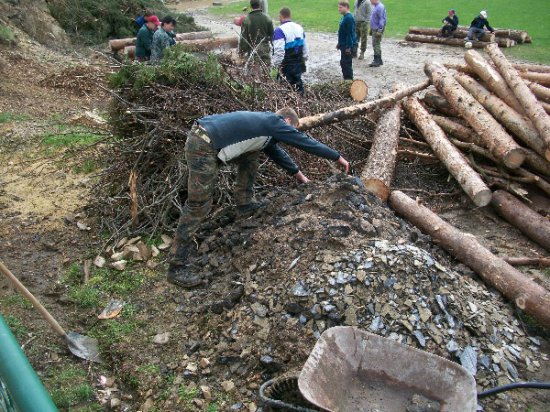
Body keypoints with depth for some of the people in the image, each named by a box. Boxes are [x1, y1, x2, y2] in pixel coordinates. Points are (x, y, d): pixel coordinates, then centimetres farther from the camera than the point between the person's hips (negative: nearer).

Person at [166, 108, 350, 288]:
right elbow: (306, 142, 6)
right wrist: (337, 157, 17)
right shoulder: (276, 123, 0)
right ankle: (177, 266, -1)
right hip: (203, 146, -10)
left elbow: (276, 151, 39)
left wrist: (298, 173, 45)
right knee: (199, 206, -7)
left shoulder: (265, 123, 26)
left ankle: (244, 204, 26)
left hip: (203, 134, 10)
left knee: (251, 154, 21)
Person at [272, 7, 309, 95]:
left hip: (286, 66, -7)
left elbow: (279, 51, -25)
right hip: (298, 64, 7)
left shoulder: (280, 30, -17)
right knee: (298, 84, 18)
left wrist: (277, 64, -14)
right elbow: (305, 47, 14)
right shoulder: (299, 28, 8)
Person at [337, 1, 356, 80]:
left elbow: (350, 33, -22)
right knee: (343, 62, 16)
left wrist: (348, 47, -22)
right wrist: (339, 43, 22)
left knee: (346, 63, -5)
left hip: (347, 45, -10)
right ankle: (346, 78, 26)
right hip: (344, 44, 10)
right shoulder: (344, 17, 11)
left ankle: (349, 79, 3)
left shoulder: (349, 18, -19)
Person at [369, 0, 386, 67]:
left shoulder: (380, 7, -17)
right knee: (376, 45, 14)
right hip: (374, 29, 10)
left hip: (377, 29, -10)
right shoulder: (375, 6, 13)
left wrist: (380, 30, -23)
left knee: (376, 45, -8)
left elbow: (382, 19, -21)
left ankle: (377, 61, -4)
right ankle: (379, 60, 22)